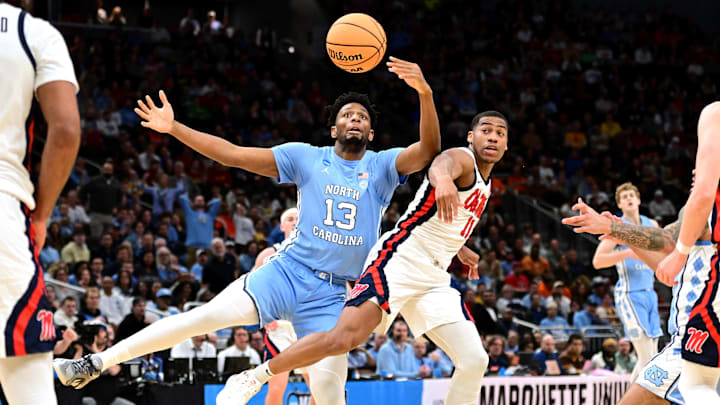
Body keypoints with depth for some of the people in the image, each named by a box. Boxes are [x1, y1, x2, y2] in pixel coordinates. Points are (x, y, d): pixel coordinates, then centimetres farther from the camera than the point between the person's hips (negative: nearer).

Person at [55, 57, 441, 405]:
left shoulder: (383, 166, 5)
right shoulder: (308, 158, 5)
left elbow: (428, 151, -14)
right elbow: (234, 155, 2)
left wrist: (425, 94, -32)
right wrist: (174, 128, -7)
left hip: (333, 295, 0)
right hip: (288, 271, 0)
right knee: (206, 316, -17)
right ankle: (95, 364, -13)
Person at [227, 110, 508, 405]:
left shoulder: (484, 185, 20)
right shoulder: (463, 159, -8)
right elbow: (442, 163, -37)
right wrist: (443, 178, -61)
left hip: (433, 278, 9)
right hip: (399, 260, -9)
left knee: (474, 360, -4)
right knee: (344, 338, -24)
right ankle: (250, 379, -12)